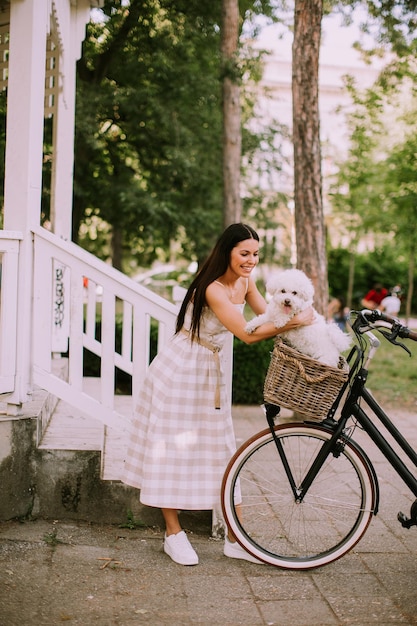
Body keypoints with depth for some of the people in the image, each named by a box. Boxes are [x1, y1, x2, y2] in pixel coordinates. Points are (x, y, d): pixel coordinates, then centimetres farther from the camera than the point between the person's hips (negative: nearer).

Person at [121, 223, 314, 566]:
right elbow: (248, 334, -28)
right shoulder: (213, 289, -25)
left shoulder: (245, 282, 1)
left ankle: (234, 539, 11)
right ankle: (174, 534, 13)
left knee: (220, 450, 7)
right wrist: (295, 321, -26)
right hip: (179, 370, -8)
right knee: (173, 449, 1)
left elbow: (268, 315, 3)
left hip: (210, 371, 8)